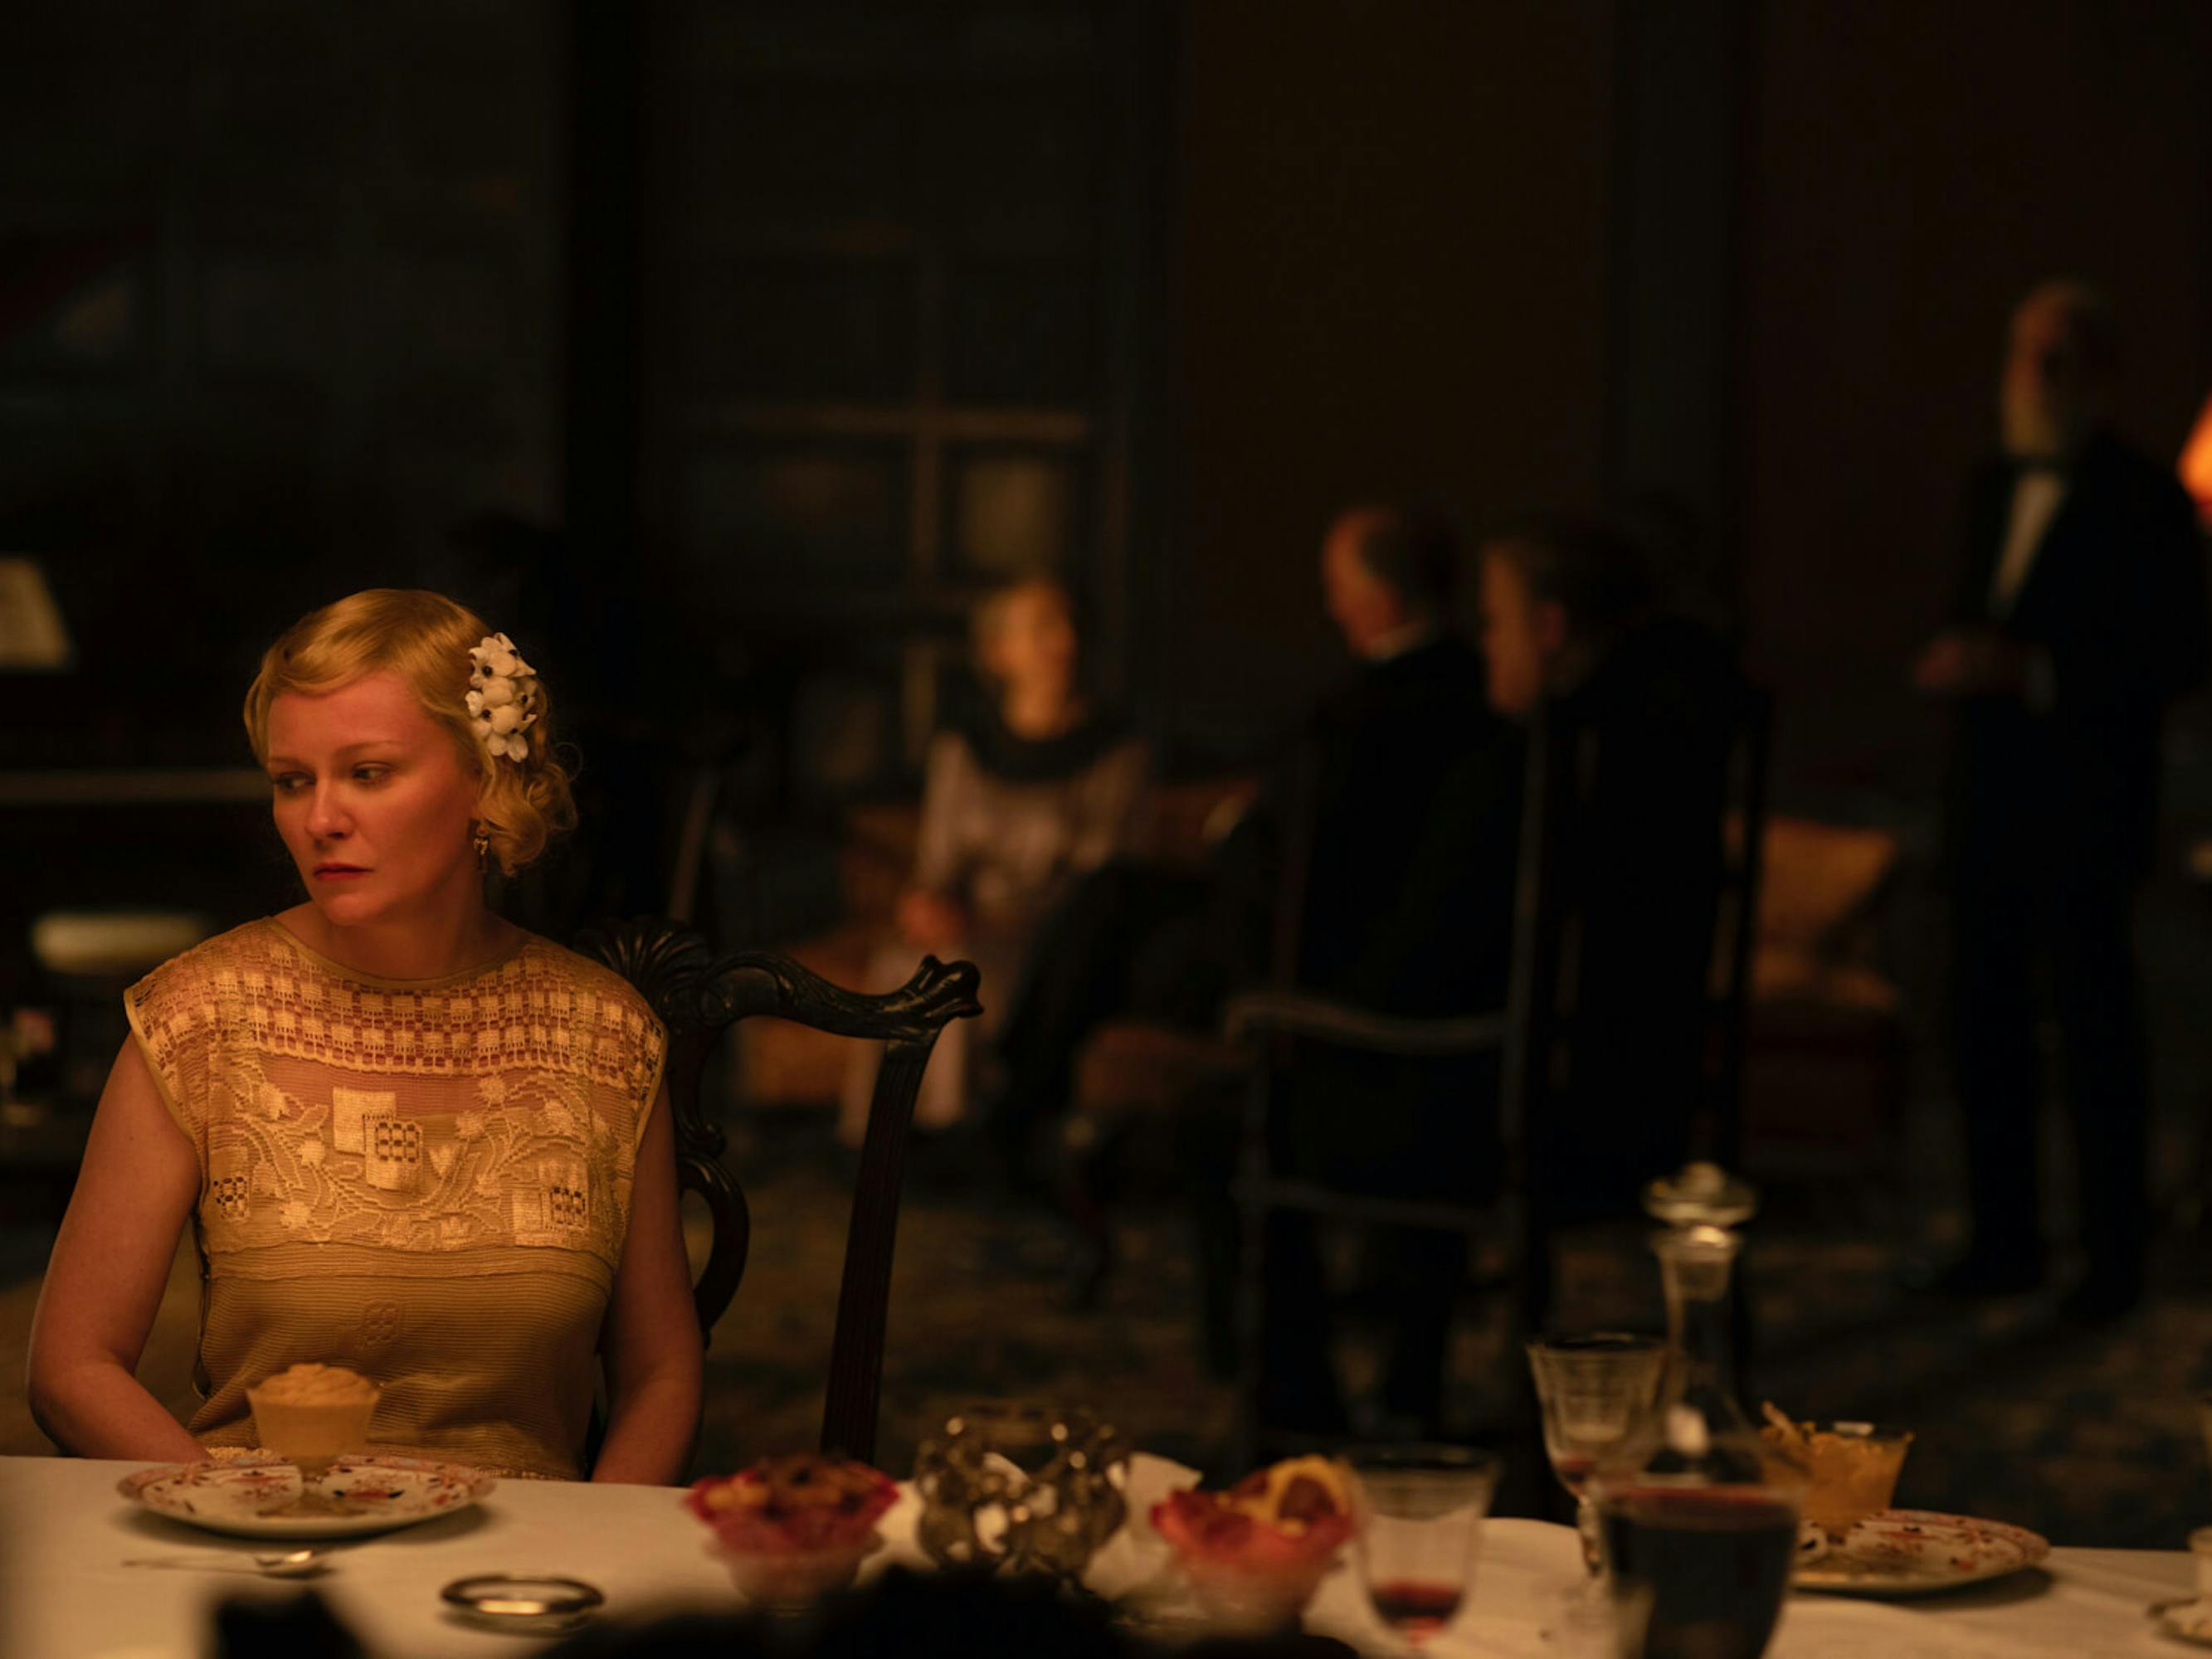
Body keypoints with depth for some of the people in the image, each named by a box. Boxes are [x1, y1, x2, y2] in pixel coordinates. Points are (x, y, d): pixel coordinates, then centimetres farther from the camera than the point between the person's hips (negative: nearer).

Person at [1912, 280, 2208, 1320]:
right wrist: (1953, 664, 0)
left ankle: (2113, 1257, 6)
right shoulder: (1994, 490, 15)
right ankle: (2004, 1240, 18)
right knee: (1984, 1024, 9)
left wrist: (2028, 671, -21)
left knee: (2095, 1035, -2)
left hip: (2083, 816, -7)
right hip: (1989, 812, 7)